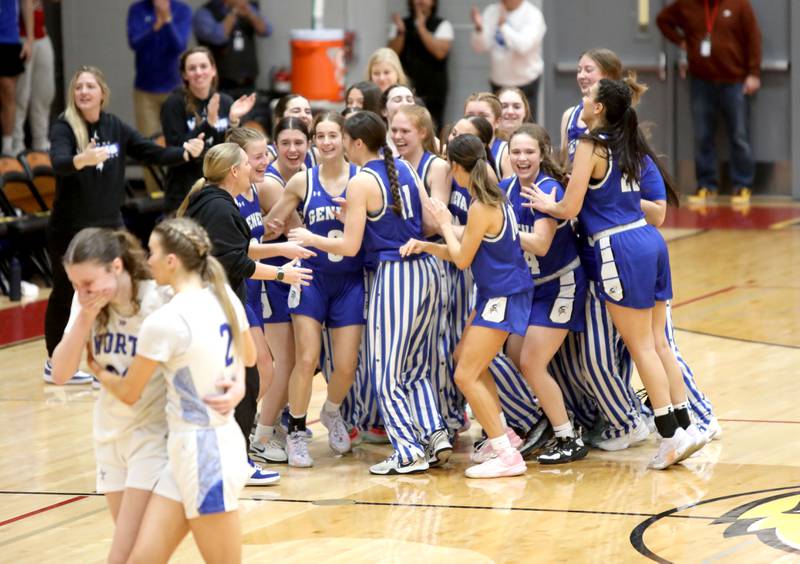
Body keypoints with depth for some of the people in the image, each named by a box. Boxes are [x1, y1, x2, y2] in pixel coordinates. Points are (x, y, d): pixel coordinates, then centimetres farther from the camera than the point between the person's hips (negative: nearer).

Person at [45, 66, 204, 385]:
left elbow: (151, 153, 7)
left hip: (108, 225, 4)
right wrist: (82, 160, -54)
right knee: (65, 294, 5)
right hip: (69, 230, -4)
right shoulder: (64, 128, -14)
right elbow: (59, 163, -32)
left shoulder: (115, 127, 2)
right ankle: (55, 364, 17)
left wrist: (185, 153, -10)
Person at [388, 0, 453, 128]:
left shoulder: (443, 25, 4)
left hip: (432, 91, -2)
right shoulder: (401, 24, 13)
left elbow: (440, 52, -12)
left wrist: (421, 27, -13)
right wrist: (400, 32, -11)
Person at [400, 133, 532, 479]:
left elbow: (462, 258, -13)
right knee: (465, 357, 25)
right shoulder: (494, 198, 8)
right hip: (498, 292, 10)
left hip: (503, 296, -10)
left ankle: (507, 456, -11)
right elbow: (464, 253, 11)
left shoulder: (481, 208, -21)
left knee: (466, 376, -10)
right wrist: (426, 246, 1)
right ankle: (503, 433, 29)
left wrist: (445, 224, -2)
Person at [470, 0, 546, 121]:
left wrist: (503, 25, -31)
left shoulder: (533, 15, -12)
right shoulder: (492, 11, 2)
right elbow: (480, 47, -3)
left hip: (525, 83, -5)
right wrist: (479, 28, -21)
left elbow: (523, 46, -26)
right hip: (498, 82, 5)